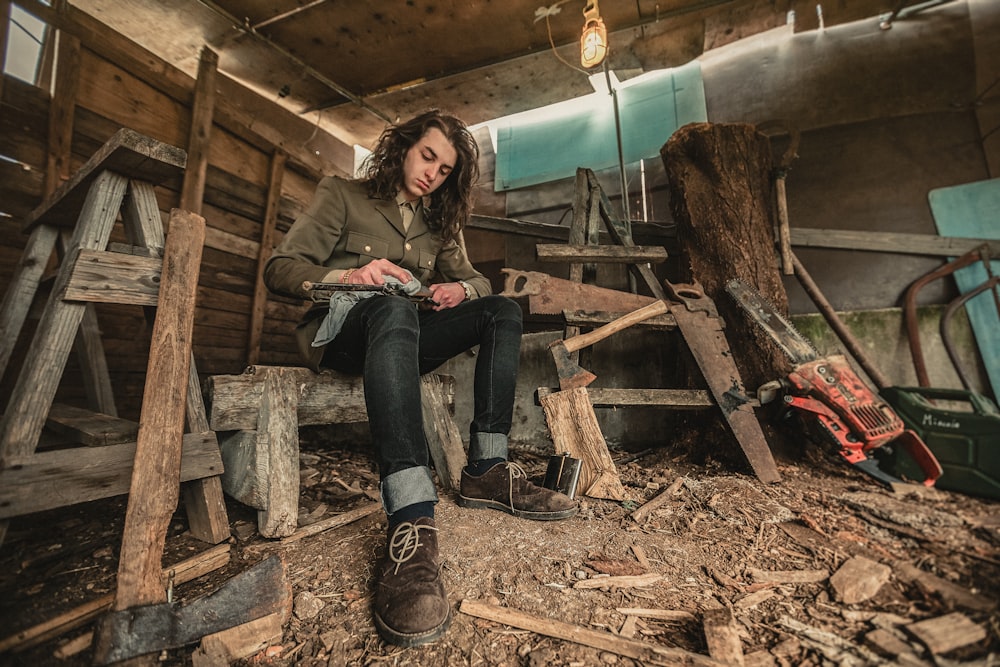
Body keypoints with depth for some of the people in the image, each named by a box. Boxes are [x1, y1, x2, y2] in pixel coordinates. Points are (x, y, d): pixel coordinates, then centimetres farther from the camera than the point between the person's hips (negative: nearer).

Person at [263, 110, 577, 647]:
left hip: (405, 338, 5)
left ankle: (485, 471, -23)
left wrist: (462, 289, -10)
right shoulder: (341, 194, 9)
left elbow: (475, 279, 15)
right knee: (393, 306, -38)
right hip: (341, 331, -4)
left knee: (503, 312, -13)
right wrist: (348, 276, -21)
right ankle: (412, 528, -52)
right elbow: (279, 268, -1)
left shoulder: (438, 222, 22)